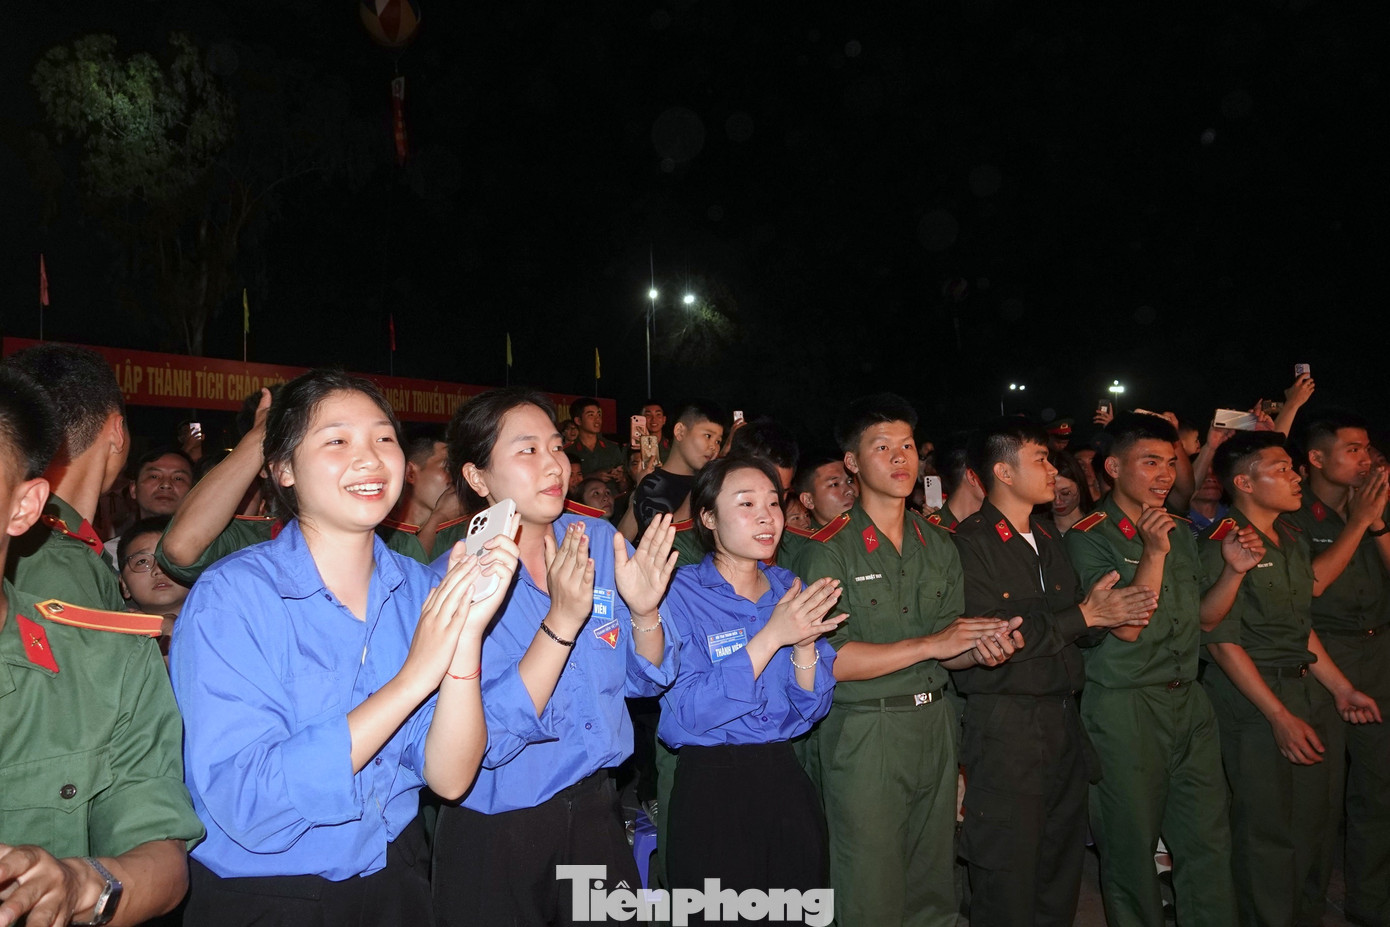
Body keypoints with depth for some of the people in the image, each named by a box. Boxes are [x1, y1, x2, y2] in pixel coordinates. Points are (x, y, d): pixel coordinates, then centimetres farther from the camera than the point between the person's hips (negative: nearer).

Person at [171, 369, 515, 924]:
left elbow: (449, 779, -12)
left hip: (396, 881, 4)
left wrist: (467, 635, -26)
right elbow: (244, 804, -27)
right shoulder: (231, 597, -18)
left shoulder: (419, 589, -7)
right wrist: (414, 676, -30)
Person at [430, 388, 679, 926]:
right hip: (496, 840, -4)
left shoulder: (601, 542, -5)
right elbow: (488, 740, -25)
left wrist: (644, 610, -19)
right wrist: (562, 620, -33)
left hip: (596, 809, 4)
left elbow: (645, 680, 1)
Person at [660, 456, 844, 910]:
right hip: (711, 790, -5)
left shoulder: (789, 589, 4)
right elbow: (687, 713, -20)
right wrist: (771, 636, -24)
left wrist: (805, 643, -16)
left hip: (785, 782, 5)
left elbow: (812, 710, 4)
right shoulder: (680, 594, -10)